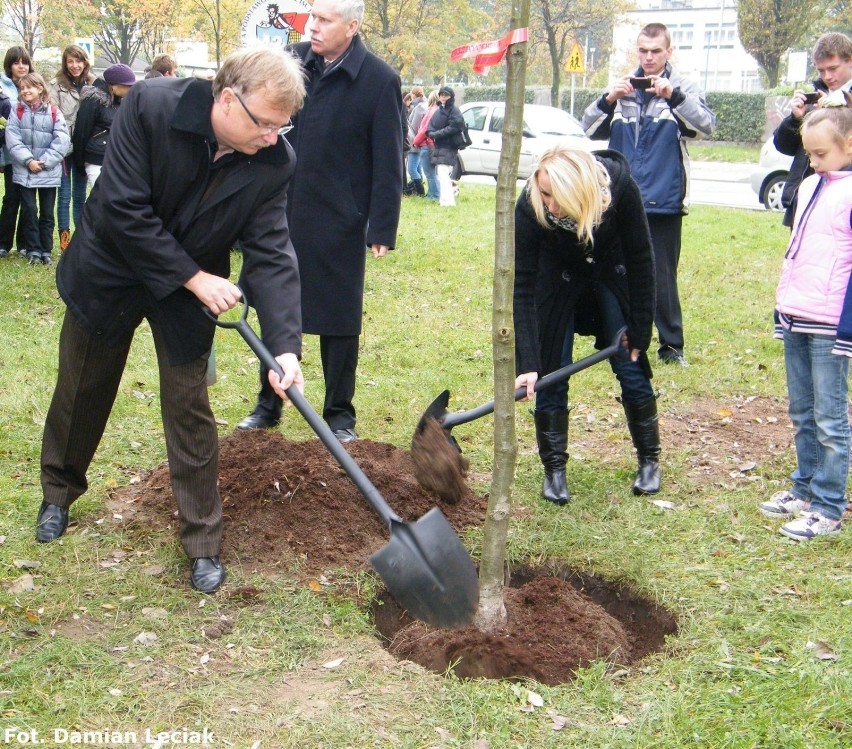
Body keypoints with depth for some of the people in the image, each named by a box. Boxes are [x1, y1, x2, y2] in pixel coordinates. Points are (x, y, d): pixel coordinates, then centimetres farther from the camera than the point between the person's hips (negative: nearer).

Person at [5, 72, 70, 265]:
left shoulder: (54, 112, 0)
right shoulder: (17, 110, 4)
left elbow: (62, 140, -7)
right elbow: (12, 138, -5)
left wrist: (44, 162, -13)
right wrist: (28, 161, -15)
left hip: (49, 172, 0)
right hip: (24, 171, 1)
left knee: (47, 213, 7)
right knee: (29, 210, 0)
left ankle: (46, 250, 17)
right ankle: (33, 250, 9)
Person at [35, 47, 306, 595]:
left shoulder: (275, 162, -21)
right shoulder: (150, 107, -28)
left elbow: (271, 255, -21)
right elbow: (124, 210, -28)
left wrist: (285, 344, -32)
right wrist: (193, 276, -27)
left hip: (193, 289, 1)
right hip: (111, 272, 0)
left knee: (189, 409, 3)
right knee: (81, 392, 16)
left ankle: (204, 542, 16)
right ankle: (59, 493, 42)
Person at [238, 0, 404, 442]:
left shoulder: (379, 81, -10)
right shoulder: (294, 61, 2)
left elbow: (388, 164, -9)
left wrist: (382, 229, -12)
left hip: (339, 224, -4)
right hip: (283, 217, 4)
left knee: (339, 322, 7)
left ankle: (339, 415, 21)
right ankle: (268, 405, 29)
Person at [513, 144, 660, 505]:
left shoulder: (619, 188, -36)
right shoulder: (530, 207, -36)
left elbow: (640, 259, -21)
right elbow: (522, 286, -32)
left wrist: (639, 330, -16)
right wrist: (527, 362, -38)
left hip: (612, 272, 0)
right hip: (558, 276, 0)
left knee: (631, 367, 1)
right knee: (550, 371, -7)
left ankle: (649, 461, 19)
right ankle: (554, 470, 6)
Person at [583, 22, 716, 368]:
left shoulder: (683, 88, 2)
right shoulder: (622, 87, 8)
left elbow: (707, 125, -12)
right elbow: (590, 129, 4)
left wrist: (674, 96, -25)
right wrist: (608, 100, -15)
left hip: (664, 202, -3)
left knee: (662, 277, 1)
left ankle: (671, 345, 11)